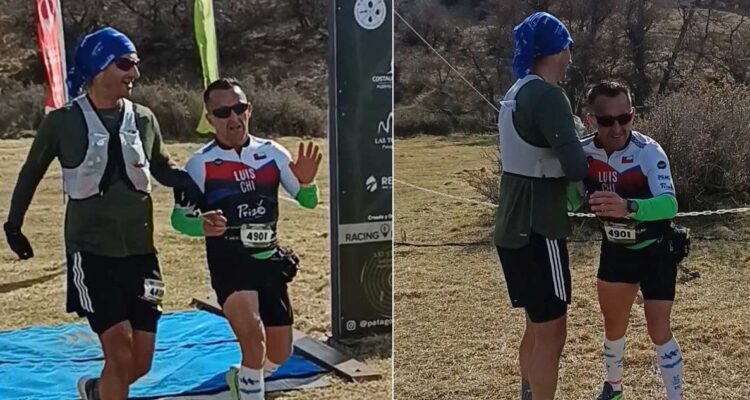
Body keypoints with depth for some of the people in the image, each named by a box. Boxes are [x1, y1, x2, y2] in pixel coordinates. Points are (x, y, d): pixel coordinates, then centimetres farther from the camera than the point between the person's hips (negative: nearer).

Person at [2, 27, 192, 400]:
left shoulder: (144, 119, 2)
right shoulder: (62, 121, -7)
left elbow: (165, 171, 14)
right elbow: (31, 173, 7)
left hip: (140, 252, 4)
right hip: (91, 254, -4)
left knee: (141, 362, 8)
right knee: (120, 352, -10)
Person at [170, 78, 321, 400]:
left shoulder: (271, 153, 1)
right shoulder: (200, 164, -8)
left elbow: (308, 201, 4)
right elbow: (179, 217, -4)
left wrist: (306, 182, -19)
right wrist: (202, 226, -27)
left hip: (270, 261, 4)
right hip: (229, 263, -4)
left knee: (280, 353, 13)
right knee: (254, 338, -27)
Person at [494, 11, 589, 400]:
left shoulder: (516, 92, 11)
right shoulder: (547, 95, -17)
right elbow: (576, 167, -22)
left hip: (514, 226, 9)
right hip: (536, 230, -9)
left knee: (538, 325, 21)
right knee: (551, 334, 1)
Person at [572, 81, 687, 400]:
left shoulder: (649, 152, -29)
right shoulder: (584, 153, -15)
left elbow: (669, 204, -43)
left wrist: (628, 207, -62)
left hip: (656, 252, -4)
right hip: (615, 251, 4)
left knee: (659, 332, -4)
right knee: (613, 327, 17)